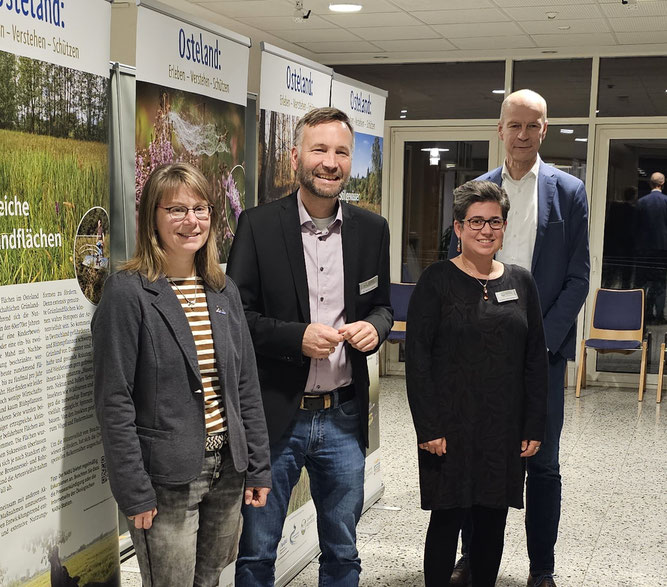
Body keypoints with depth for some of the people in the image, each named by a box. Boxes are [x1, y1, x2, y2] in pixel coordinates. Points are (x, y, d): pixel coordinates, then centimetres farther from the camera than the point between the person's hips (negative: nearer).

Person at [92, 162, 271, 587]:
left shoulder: (224, 291, 7)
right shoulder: (128, 293, -11)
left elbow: (247, 387, 10)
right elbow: (114, 402, -13)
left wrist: (258, 468, 7)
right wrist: (134, 492, -15)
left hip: (227, 471, 6)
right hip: (167, 479, -6)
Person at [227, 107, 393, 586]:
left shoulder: (372, 229, 4)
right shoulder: (258, 225, -7)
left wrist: (374, 327, -9)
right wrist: (297, 337, -19)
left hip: (344, 417, 3)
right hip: (275, 415, -3)